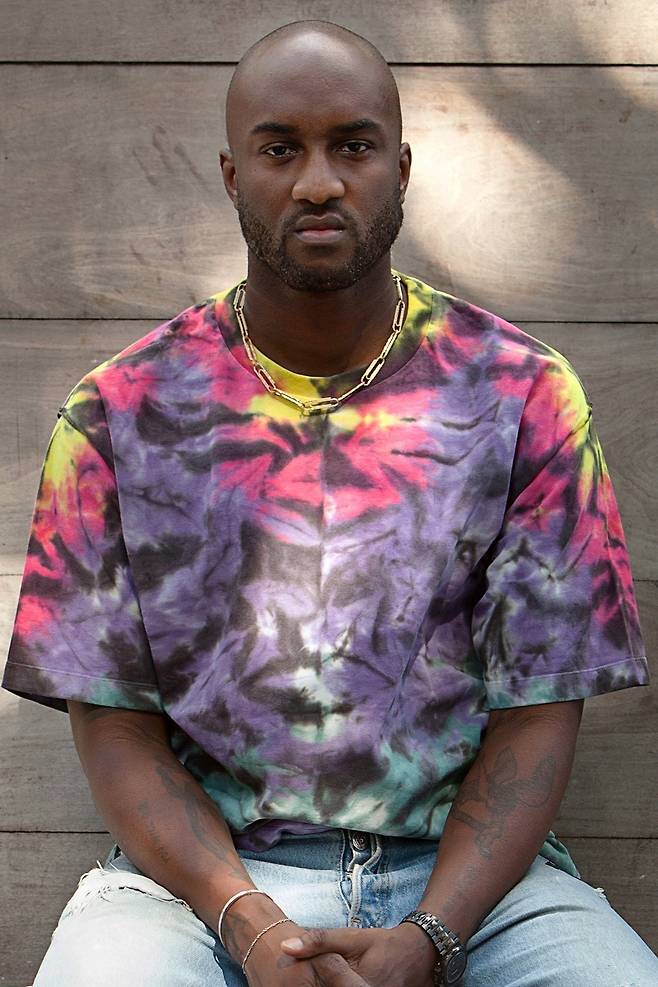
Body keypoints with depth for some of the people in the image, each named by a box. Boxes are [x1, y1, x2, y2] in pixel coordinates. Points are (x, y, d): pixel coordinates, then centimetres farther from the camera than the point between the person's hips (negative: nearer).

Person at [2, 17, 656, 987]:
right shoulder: (117, 415, 3)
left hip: (465, 869, 1)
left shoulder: (524, 395, 3)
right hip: (199, 868, 0)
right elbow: (113, 722, 1)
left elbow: (538, 708, 0)